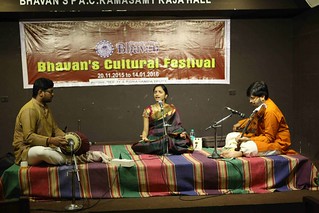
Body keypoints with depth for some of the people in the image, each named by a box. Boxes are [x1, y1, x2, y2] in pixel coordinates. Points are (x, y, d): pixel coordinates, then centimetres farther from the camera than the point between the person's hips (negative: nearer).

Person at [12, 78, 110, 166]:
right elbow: (28, 137, -24)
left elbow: (55, 129, 14)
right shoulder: (29, 110, -17)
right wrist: (50, 140, -33)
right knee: (42, 151, -40)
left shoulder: (45, 108, 13)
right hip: (26, 151, -10)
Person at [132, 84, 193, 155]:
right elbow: (145, 130, 4)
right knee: (137, 147, -32)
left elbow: (177, 125, 5)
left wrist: (182, 134, -16)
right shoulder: (148, 110, 8)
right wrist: (144, 137, -18)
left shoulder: (172, 108, 10)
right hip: (153, 139, 0)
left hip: (170, 138, 0)